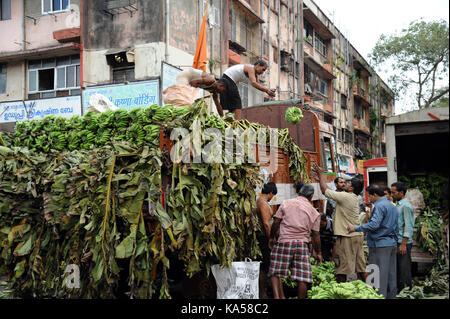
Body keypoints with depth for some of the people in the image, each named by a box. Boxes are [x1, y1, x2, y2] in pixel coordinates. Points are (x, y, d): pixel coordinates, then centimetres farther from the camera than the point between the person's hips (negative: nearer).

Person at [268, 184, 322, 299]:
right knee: (302, 277, 4)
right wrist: (318, 252, 20)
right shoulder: (314, 212, 10)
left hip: (283, 242, -1)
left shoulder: (286, 203, 7)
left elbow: (276, 223, 4)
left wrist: (272, 238, 18)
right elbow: (316, 235, 10)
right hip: (302, 243, 1)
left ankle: (278, 296, -11)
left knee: (275, 272, 5)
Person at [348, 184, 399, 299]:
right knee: (391, 273, 13)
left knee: (379, 275, -6)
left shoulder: (379, 206, -13)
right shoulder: (392, 206, 17)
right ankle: (391, 295, 19)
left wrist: (356, 228, -16)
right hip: (392, 243, 9)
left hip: (380, 244, -9)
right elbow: (396, 227, 21)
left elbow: (374, 225, -23)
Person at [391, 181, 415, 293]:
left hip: (403, 243, -9)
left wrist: (403, 244, -21)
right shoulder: (397, 205, 15)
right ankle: (399, 289, 24)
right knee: (397, 267, 14)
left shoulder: (406, 206, -14)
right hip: (396, 241, 9)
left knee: (404, 268, -3)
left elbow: (408, 227, -18)